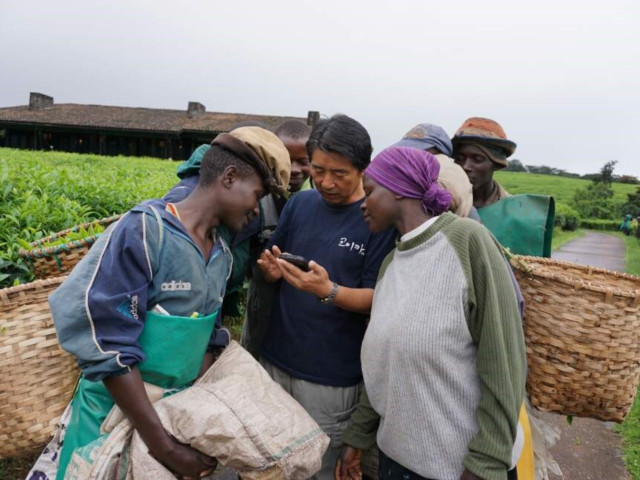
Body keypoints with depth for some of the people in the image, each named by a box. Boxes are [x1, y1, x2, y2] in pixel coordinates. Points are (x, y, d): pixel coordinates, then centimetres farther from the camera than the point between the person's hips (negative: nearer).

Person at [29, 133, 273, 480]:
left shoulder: (222, 256, 0)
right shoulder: (144, 230, -22)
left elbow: (207, 341, 6)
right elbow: (107, 347, -24)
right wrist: (164, 447, -22)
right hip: (116, 406, -6)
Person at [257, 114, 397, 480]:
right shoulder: (300, 203, 1)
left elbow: (379, 300, -13)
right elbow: (272, 269, 10)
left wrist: (328, 291, -30)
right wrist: (272, 270, -13)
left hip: (332, 377, -4)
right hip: (275, 360, 5)